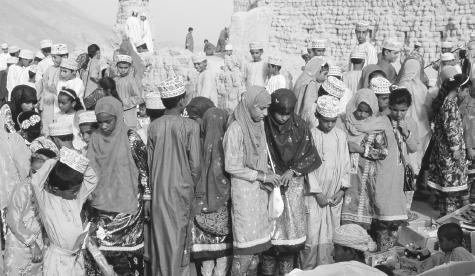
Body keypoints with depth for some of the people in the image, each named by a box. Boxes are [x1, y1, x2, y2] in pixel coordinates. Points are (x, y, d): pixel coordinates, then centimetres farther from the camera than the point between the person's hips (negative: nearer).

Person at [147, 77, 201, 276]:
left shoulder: (154, 126, -3)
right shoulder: (190, 126, -12)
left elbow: (149, 161, 2)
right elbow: (195, 164, -9)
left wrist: (153, 183, 15)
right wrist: (193, 185, 7)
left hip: (158, 189, 3)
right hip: (181, 188, -3)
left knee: (160, 234, 14)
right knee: (179, 235, 8)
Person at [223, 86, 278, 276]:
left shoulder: (259, 125, 5)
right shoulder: (236, 129, -16)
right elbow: (231, 166, -15)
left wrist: (268, 174, -1)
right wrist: (261, 176, -14)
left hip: (260, 189, 7)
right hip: (244, 190, -7)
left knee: (257, 240, 12)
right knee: (245, 245, -2)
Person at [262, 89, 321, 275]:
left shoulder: (299, 126, -1)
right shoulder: (263, 127, -7)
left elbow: (310, 155, 2)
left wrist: (293, 171, -11)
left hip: (293, 184, 2)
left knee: (292, 230, 2)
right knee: (270, 230, -3)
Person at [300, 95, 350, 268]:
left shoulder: (341, 135, 6)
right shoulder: (311, 135, -6)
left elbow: (346, 164, 7)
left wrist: (342, 189, -2)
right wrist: (318, 193, -11)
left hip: (335, 196, 3)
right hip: (315, 195, -3)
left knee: (329, 238, 8)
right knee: (312, 237, -3)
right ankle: (307, 270, 12)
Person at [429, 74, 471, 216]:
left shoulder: (443, 101, 8)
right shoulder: (451, 104, -20)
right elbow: (451, 128, -22)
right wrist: (456, 149, -17)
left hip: (441, 148, 9)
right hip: (450, 151, -9)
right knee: (453, 181, 0)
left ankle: (445, 212, 23)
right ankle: (451, 214, 8)